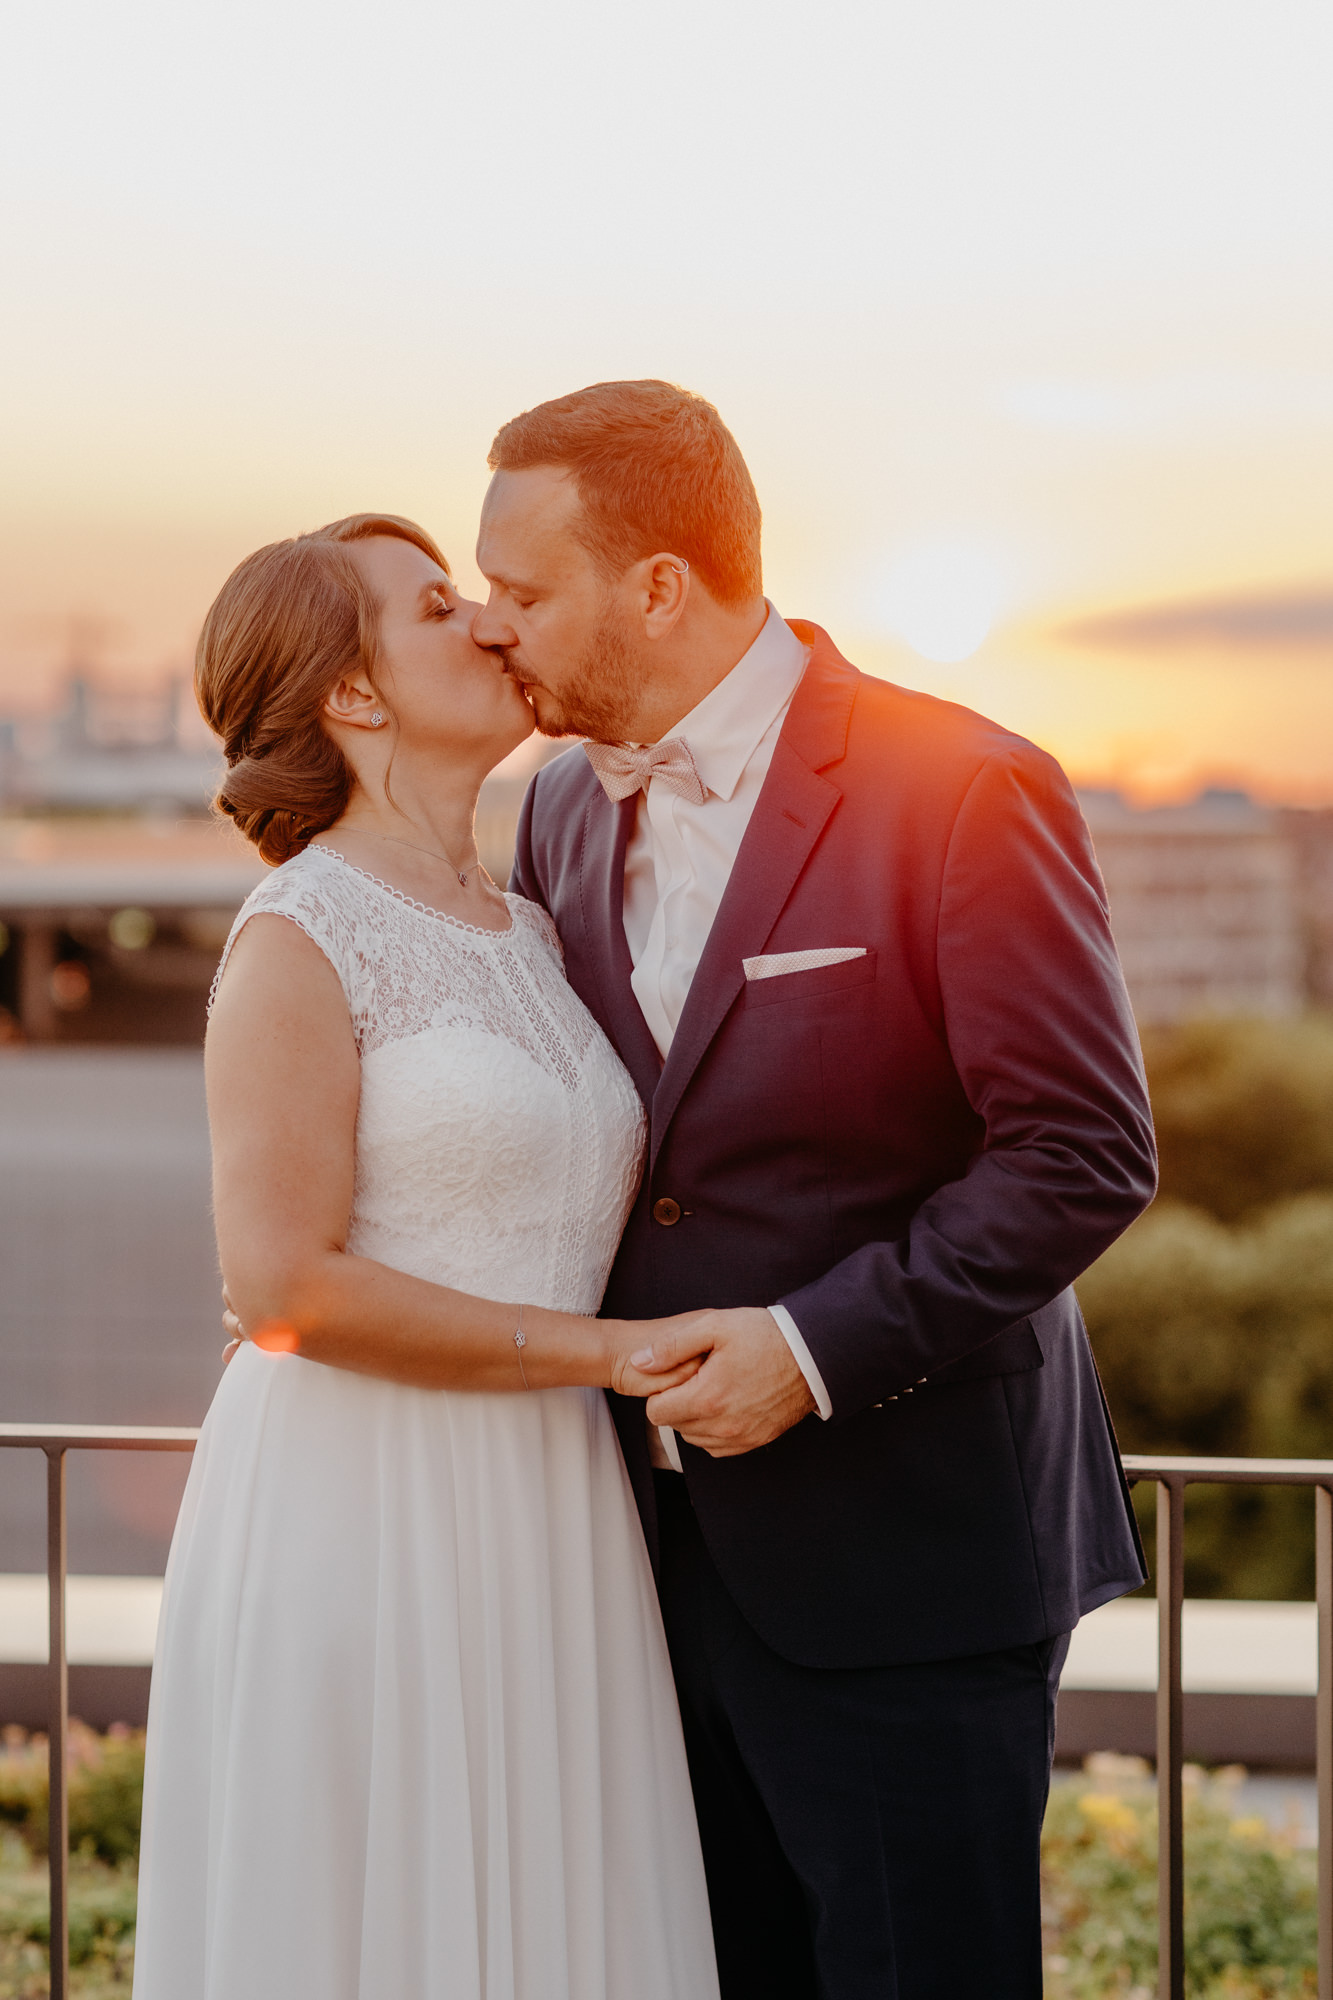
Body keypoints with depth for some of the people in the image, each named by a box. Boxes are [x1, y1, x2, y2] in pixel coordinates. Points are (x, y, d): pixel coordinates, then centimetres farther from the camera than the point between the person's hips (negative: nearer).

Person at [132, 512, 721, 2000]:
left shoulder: (529, 936, 13)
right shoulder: (296, 939, -9)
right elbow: (283, 1288, -16)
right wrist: (598, 1349, -13)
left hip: (538, 1531, 7)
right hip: (363, 1524, -7)